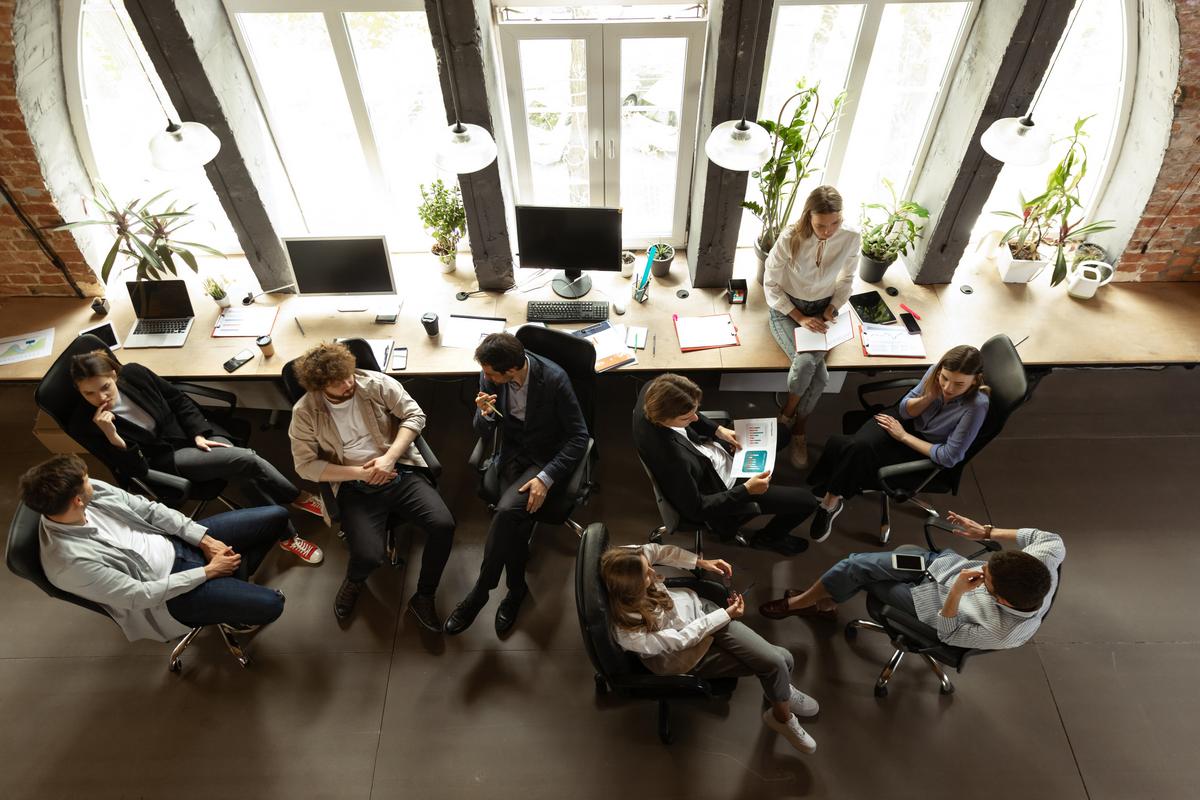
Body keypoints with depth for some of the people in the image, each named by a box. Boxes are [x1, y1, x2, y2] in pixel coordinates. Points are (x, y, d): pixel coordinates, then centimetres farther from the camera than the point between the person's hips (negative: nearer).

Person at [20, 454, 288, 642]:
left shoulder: (95, 491, -12)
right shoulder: (70, 560, -29)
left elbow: (150, 510, -1)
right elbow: (142, 595, -22)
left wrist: (205, 540, -9)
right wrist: (208, 571, -17)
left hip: (173, 542, 7)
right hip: (162, 590, -6)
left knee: (275, 516, -3)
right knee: (270, 604, -23)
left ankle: (234, 575, 18)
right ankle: (234, 614, 14)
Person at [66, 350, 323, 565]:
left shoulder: (134, 374, -8)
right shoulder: (84, 425, -15)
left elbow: (180, 401, 7)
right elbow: (135, 470, -16)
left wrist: (199, 434, -4)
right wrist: (113, 437, -31)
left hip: (190, 432, 4)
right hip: (165, 460, -3)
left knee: (243, 475, -23)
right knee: (246, 460, -26)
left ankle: (286, 534, -3)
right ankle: (298, 497, -4)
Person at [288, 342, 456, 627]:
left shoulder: (376, 383, -3)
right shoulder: (305, 411, -3)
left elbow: (414, 415, -1)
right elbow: (306, 465, -1)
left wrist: (389, 458, -13)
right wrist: (360, 472, -10)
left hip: (401, 471, 1)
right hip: (355, 487, -1)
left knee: (443, 525, -22)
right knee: (369, 556, -23)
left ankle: (423, 598, 3)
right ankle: (354, 581, 19)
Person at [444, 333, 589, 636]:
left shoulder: (554, 378, -22)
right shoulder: (489, 377, -8)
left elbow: (579, 436, -15)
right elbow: (483, 433, 3)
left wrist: (546, 478, -23)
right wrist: (485, 415, -21)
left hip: (547, 459, -4)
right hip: (513, 455, 4)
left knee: (507, 511, -27)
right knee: (516, 520, -22)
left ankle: (479, 592, -5)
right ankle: (517, 588, 5)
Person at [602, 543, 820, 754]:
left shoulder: (625, 565, -27)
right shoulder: (630, 635, -36)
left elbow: (657, 550, -5)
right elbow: (682, 639, -23)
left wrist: (700, 562, -7)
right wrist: (727, 615, -13)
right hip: (688, 651, -4)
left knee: (780, 659, 0)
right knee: (774, 664, -4)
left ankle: (780, 690, 35)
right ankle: (783, 716, 28)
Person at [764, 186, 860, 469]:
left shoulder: (851, 238, -14)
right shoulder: (790, 238, -22)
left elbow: (846, 279, 5)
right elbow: (770, 285, -12)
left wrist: (830, 311, -9)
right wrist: (800, 318, -19)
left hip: (822, 310, 3)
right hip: (786, 308, -2)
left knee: (819, 375, -21)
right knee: (806, 362, -30)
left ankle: (798, 430, 5)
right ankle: (787, 412, 1)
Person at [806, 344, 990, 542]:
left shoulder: (976, 405, -27)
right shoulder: (935, 370, -16)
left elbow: (949, 457, -20)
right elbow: (904, 410, -2)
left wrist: (904, 436, -15)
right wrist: (929, 397, -22)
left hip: (926, 454, -3)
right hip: (905, 423, 4)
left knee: (859, 449, -26)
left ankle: (830, 502, -2)